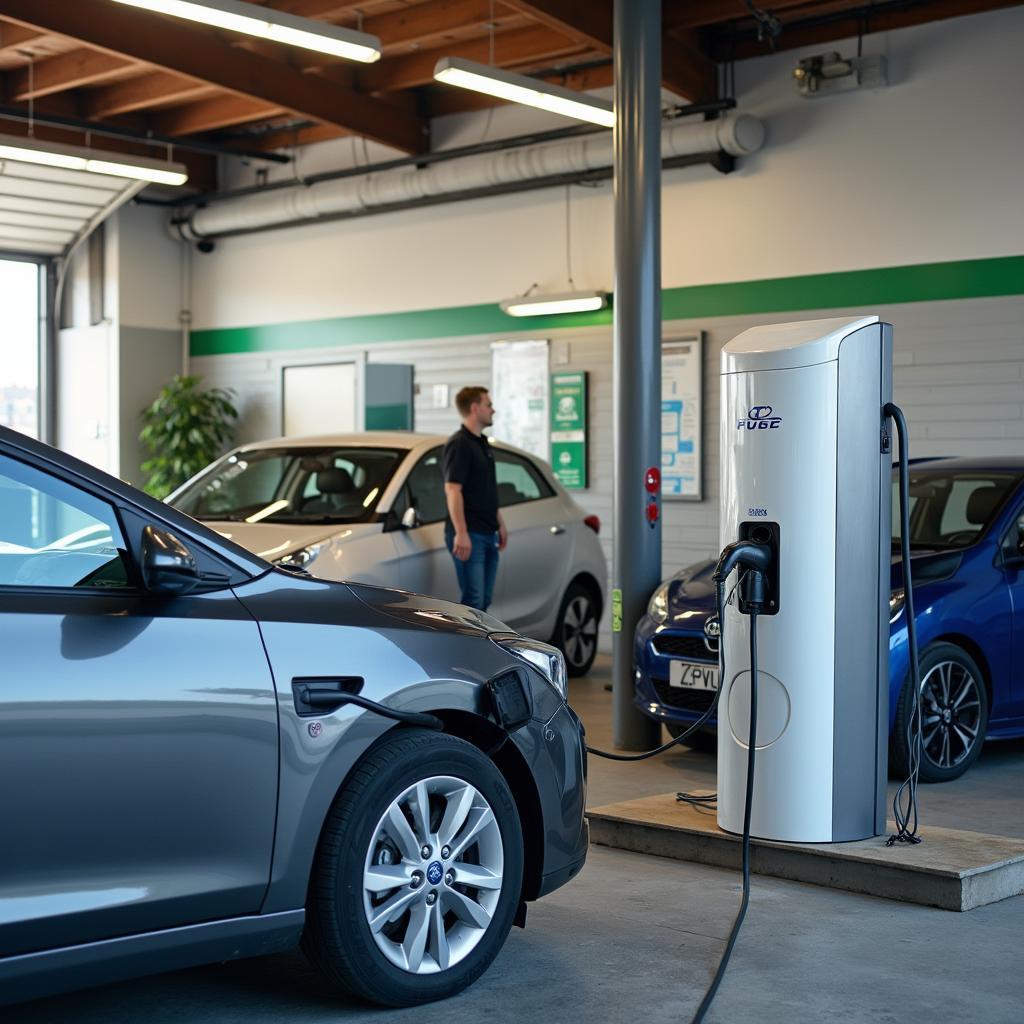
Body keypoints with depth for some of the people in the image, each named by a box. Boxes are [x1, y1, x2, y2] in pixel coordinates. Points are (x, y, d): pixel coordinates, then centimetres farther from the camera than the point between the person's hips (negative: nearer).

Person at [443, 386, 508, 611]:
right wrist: (461, 533, -24)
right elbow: (453, 489, -19)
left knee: (483, 600, 10)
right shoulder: (460, 443, -12)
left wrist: (500, 524, 24)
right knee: (473, 601, -11)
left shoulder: (482, 443, 17)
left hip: (488, 534, 9)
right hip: (469, 535, -9)